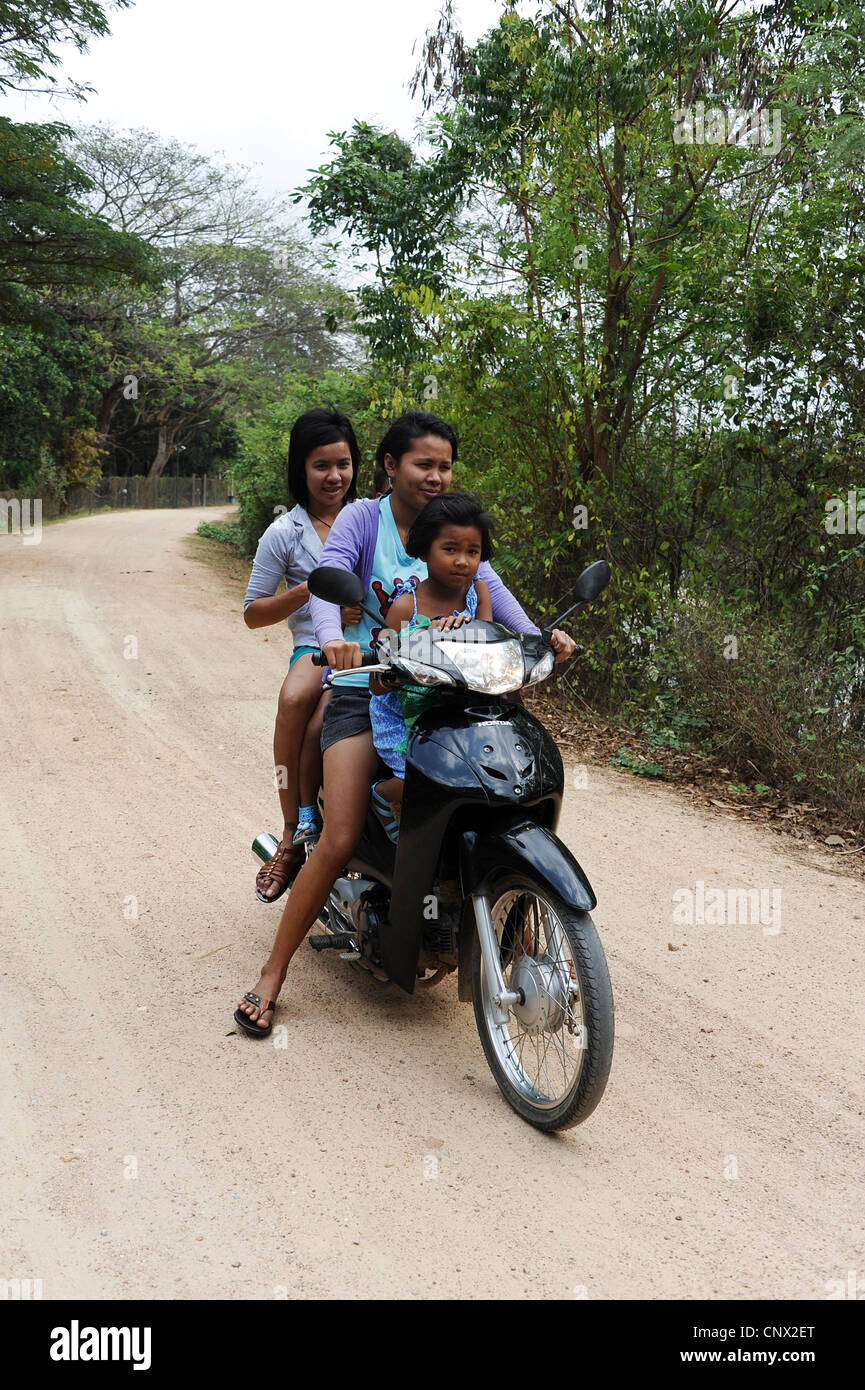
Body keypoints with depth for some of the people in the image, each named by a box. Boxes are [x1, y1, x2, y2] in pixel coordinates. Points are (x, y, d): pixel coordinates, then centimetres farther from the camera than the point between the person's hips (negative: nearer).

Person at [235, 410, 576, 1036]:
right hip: (365, 687, -4)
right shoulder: (363, 517, -2)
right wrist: (333, 638, -40)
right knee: (340, 841, -12)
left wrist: (535, 635, -21)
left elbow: (487, 582, -4)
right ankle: (272, 977, 3)